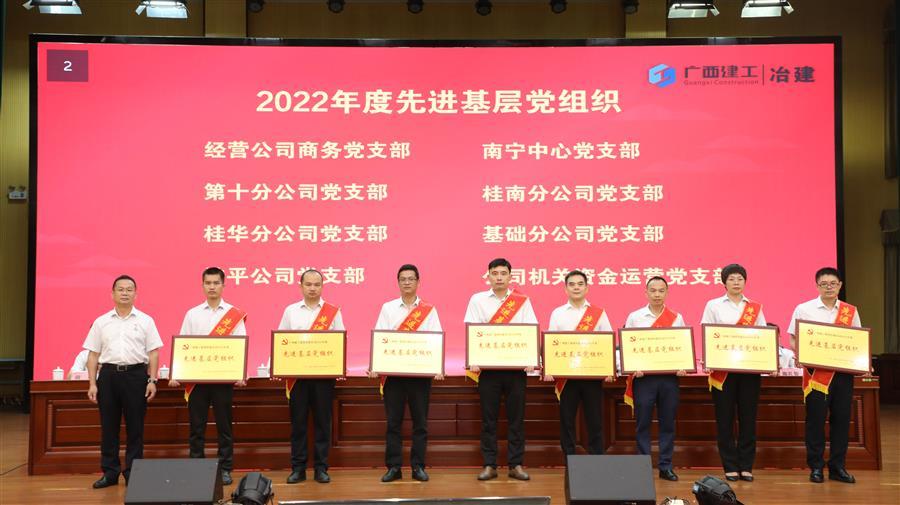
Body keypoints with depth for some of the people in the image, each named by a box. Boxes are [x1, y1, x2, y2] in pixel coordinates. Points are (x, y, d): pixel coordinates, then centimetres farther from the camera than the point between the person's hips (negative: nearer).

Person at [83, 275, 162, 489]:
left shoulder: (145, 321, 5)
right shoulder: (101, 322, 9)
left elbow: (153, 353, 3)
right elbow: (93, 354, 9)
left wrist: (152, 380, -5)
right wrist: (92, 384, 2)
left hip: (136, 374, -1)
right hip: (108, 374, 2)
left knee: (135, 426, 3)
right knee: (108, 425, 6)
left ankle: (132, 472, 12)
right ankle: (110, 472, 16)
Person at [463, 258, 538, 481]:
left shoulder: (522, 301, 7)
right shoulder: (477, 300, 5)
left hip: (516, 366, 1)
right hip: (488, 366, 0)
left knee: (516, 416, 3)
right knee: (489, 417, 3)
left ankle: (516, 465, 11)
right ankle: (489, 465, 10)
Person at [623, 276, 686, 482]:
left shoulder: (677, 318, 9)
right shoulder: (634, 317, 5)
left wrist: (683, 366, -9)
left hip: (669, 377, 2)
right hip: (643, 376, -1)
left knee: (667, 423, 5)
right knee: (642, 423, 1)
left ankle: (665, 466, 14)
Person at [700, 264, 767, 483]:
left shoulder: (755, 308, 12)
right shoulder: (713, 305, 7)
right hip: (723, 368, -1)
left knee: (748, 417, 3)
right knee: (725, 418, 1)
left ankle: (746, 466, 12)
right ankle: (730, 467, 9)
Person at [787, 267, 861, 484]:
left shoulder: (850, 311, 9)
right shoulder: (804, 309, 1)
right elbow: (794, 340, 4)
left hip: (843, 371, 3)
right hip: (816, 372, -2)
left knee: (841, 418, 5)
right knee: (815, 419, 1)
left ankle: (837, 467, 16)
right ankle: (816, 467, 11)